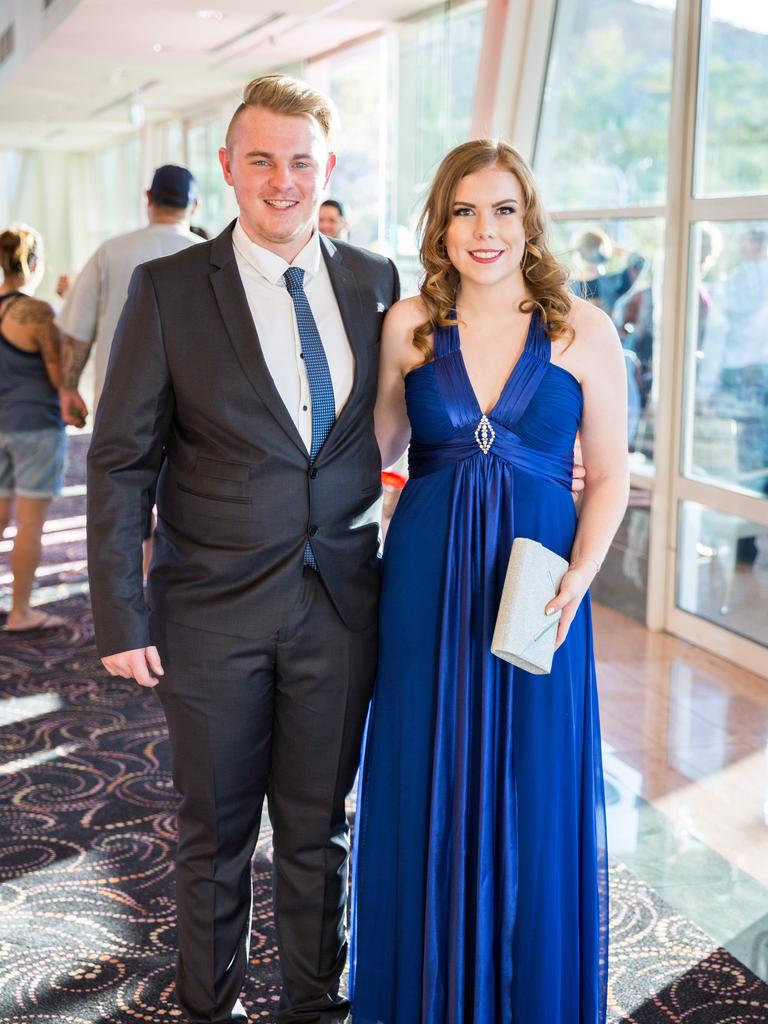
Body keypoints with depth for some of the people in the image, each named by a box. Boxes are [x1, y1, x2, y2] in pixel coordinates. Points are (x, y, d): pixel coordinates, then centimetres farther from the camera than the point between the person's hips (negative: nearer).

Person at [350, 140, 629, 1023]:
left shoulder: (583, 329, -3)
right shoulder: (408, 325, 1)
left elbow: (608, 475, -1)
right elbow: (374, 450, 9)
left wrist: (577, 578, -11)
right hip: (426, 580, 1)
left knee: (532, 794, 9)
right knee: (427, 790, 11)